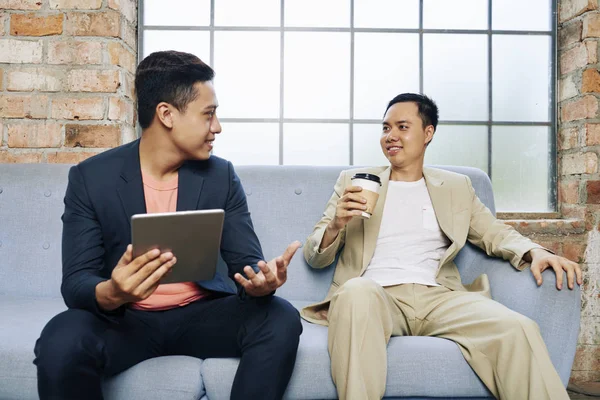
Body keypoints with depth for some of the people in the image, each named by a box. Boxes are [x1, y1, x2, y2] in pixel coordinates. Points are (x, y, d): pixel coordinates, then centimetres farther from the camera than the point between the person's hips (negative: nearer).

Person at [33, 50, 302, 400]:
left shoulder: (221, 176, -1)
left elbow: (246, 262, -4)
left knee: (282, 321, -24)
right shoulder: (90, 178, -7)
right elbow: (76, 282, -11)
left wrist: (261, 281, -30)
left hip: (200, 315, 2)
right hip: (124, 318, -1)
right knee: (61, 342, -32)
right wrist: (111, 294, -36)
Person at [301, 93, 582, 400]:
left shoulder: (456, 187, 21)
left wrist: (535, 251, -5)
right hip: (375, 296, -1)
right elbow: (315, 257, 11)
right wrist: (336, 224, -12)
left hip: (438, 297, 2)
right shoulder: (353, 181, 15)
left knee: (518, 329, -27)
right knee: (356, 291, -38)